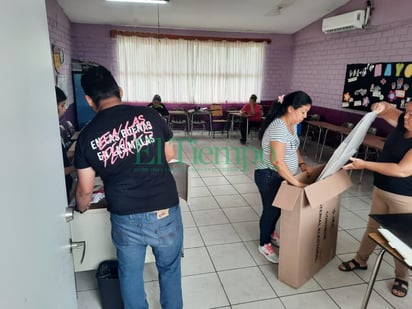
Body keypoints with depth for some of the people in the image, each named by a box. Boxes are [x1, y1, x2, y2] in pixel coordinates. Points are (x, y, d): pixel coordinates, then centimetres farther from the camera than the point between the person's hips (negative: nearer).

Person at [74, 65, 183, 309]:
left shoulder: (87, 135, -4)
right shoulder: (149, 115, -6)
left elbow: (85, 189, 4)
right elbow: (170, 155, 8)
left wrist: (82, 208, 25)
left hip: (125, 219, 1)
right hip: (165, 212, 0)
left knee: (130, 274, 24)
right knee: (170, 269, 22)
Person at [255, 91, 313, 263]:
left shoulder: (292, 124, 2)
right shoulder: (278, 128, -29)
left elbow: (294, 148, 17)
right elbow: (277, 161, -35)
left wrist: (302, 164, 0)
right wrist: (296, 183, -31)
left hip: (281, 175, 9)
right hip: (269, 176, -9)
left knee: (278, 207, 23)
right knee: (271, 209, 5)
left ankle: (270, 233, 47)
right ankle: (264, 244, 27)